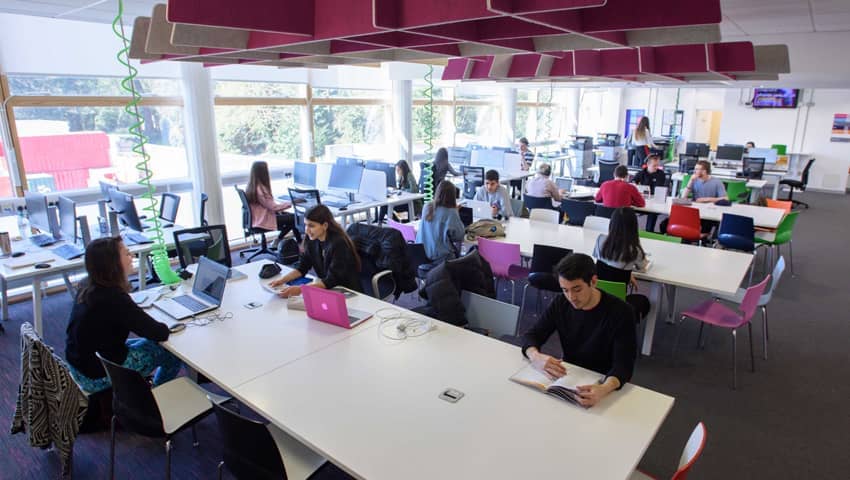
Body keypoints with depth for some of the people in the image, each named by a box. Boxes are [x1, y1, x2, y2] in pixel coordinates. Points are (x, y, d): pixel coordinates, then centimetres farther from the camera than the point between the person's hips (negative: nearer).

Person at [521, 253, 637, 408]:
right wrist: (535, 356, -26)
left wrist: (604, 389, -44)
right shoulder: (560, 303, -5)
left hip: (605, 383, -2)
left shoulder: (620, 312, -17)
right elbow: (531, 336, -2)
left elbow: (623, 365, -22)